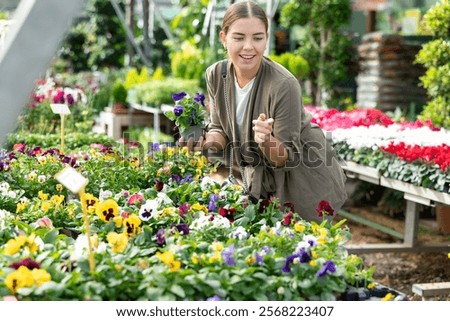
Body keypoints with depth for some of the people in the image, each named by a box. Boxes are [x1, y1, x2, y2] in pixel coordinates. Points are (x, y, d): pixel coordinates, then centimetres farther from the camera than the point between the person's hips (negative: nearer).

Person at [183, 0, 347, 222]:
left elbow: (287, 158, -21)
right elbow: (220, 128, 1)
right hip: (257, 179, 5)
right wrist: (209, 142, -20)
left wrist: (267, 141, -41)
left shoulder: (283, 85, -29)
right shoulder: (216, 75, -13)